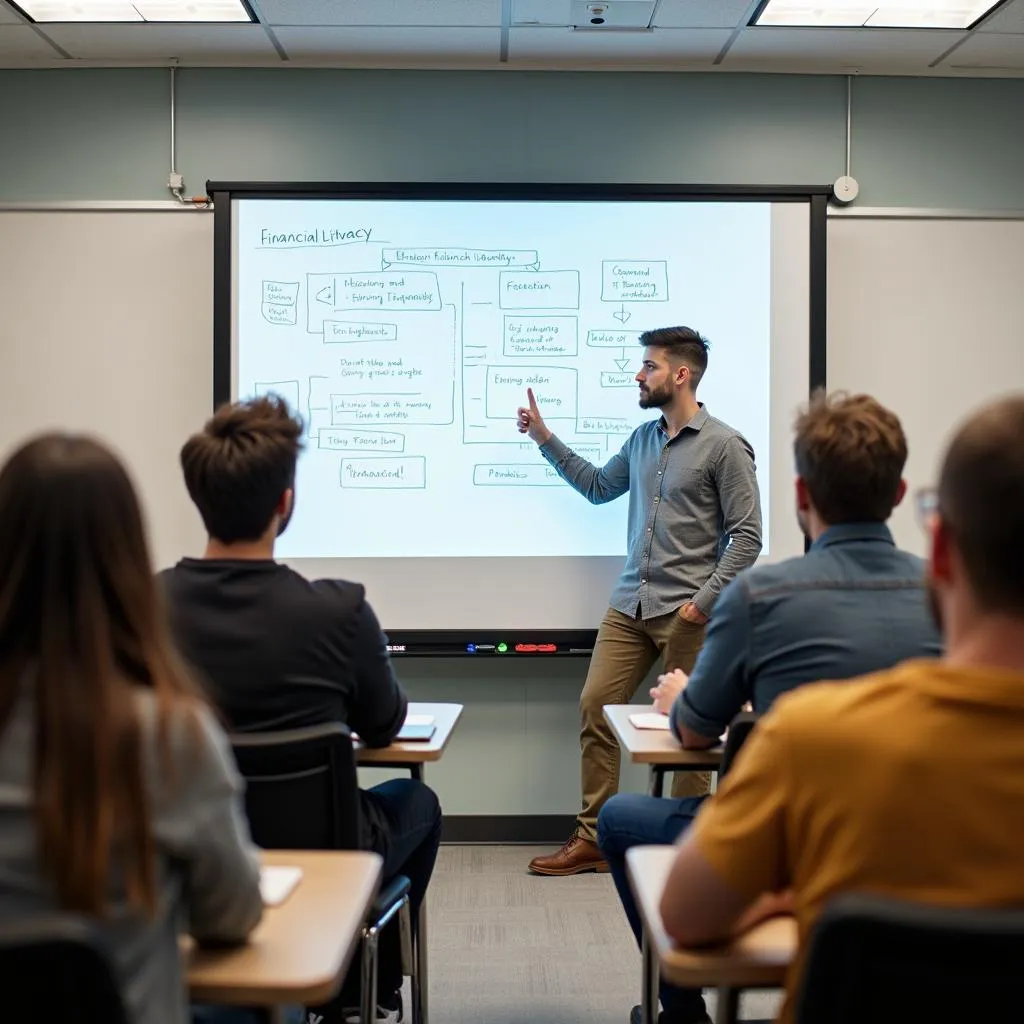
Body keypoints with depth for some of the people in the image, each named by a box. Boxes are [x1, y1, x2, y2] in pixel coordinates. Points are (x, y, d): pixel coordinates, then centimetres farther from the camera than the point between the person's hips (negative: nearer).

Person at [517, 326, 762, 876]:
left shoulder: (724, 446, -8)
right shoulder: (643, 438, 13)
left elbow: (747, 536, -9)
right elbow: (598, 485, 28)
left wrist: (705, 601, -15)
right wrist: (543, 438, 22)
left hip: (686, 613, -6)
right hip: (629, 604, 7)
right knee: (594, 707, 2)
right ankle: (592, 839, 12)